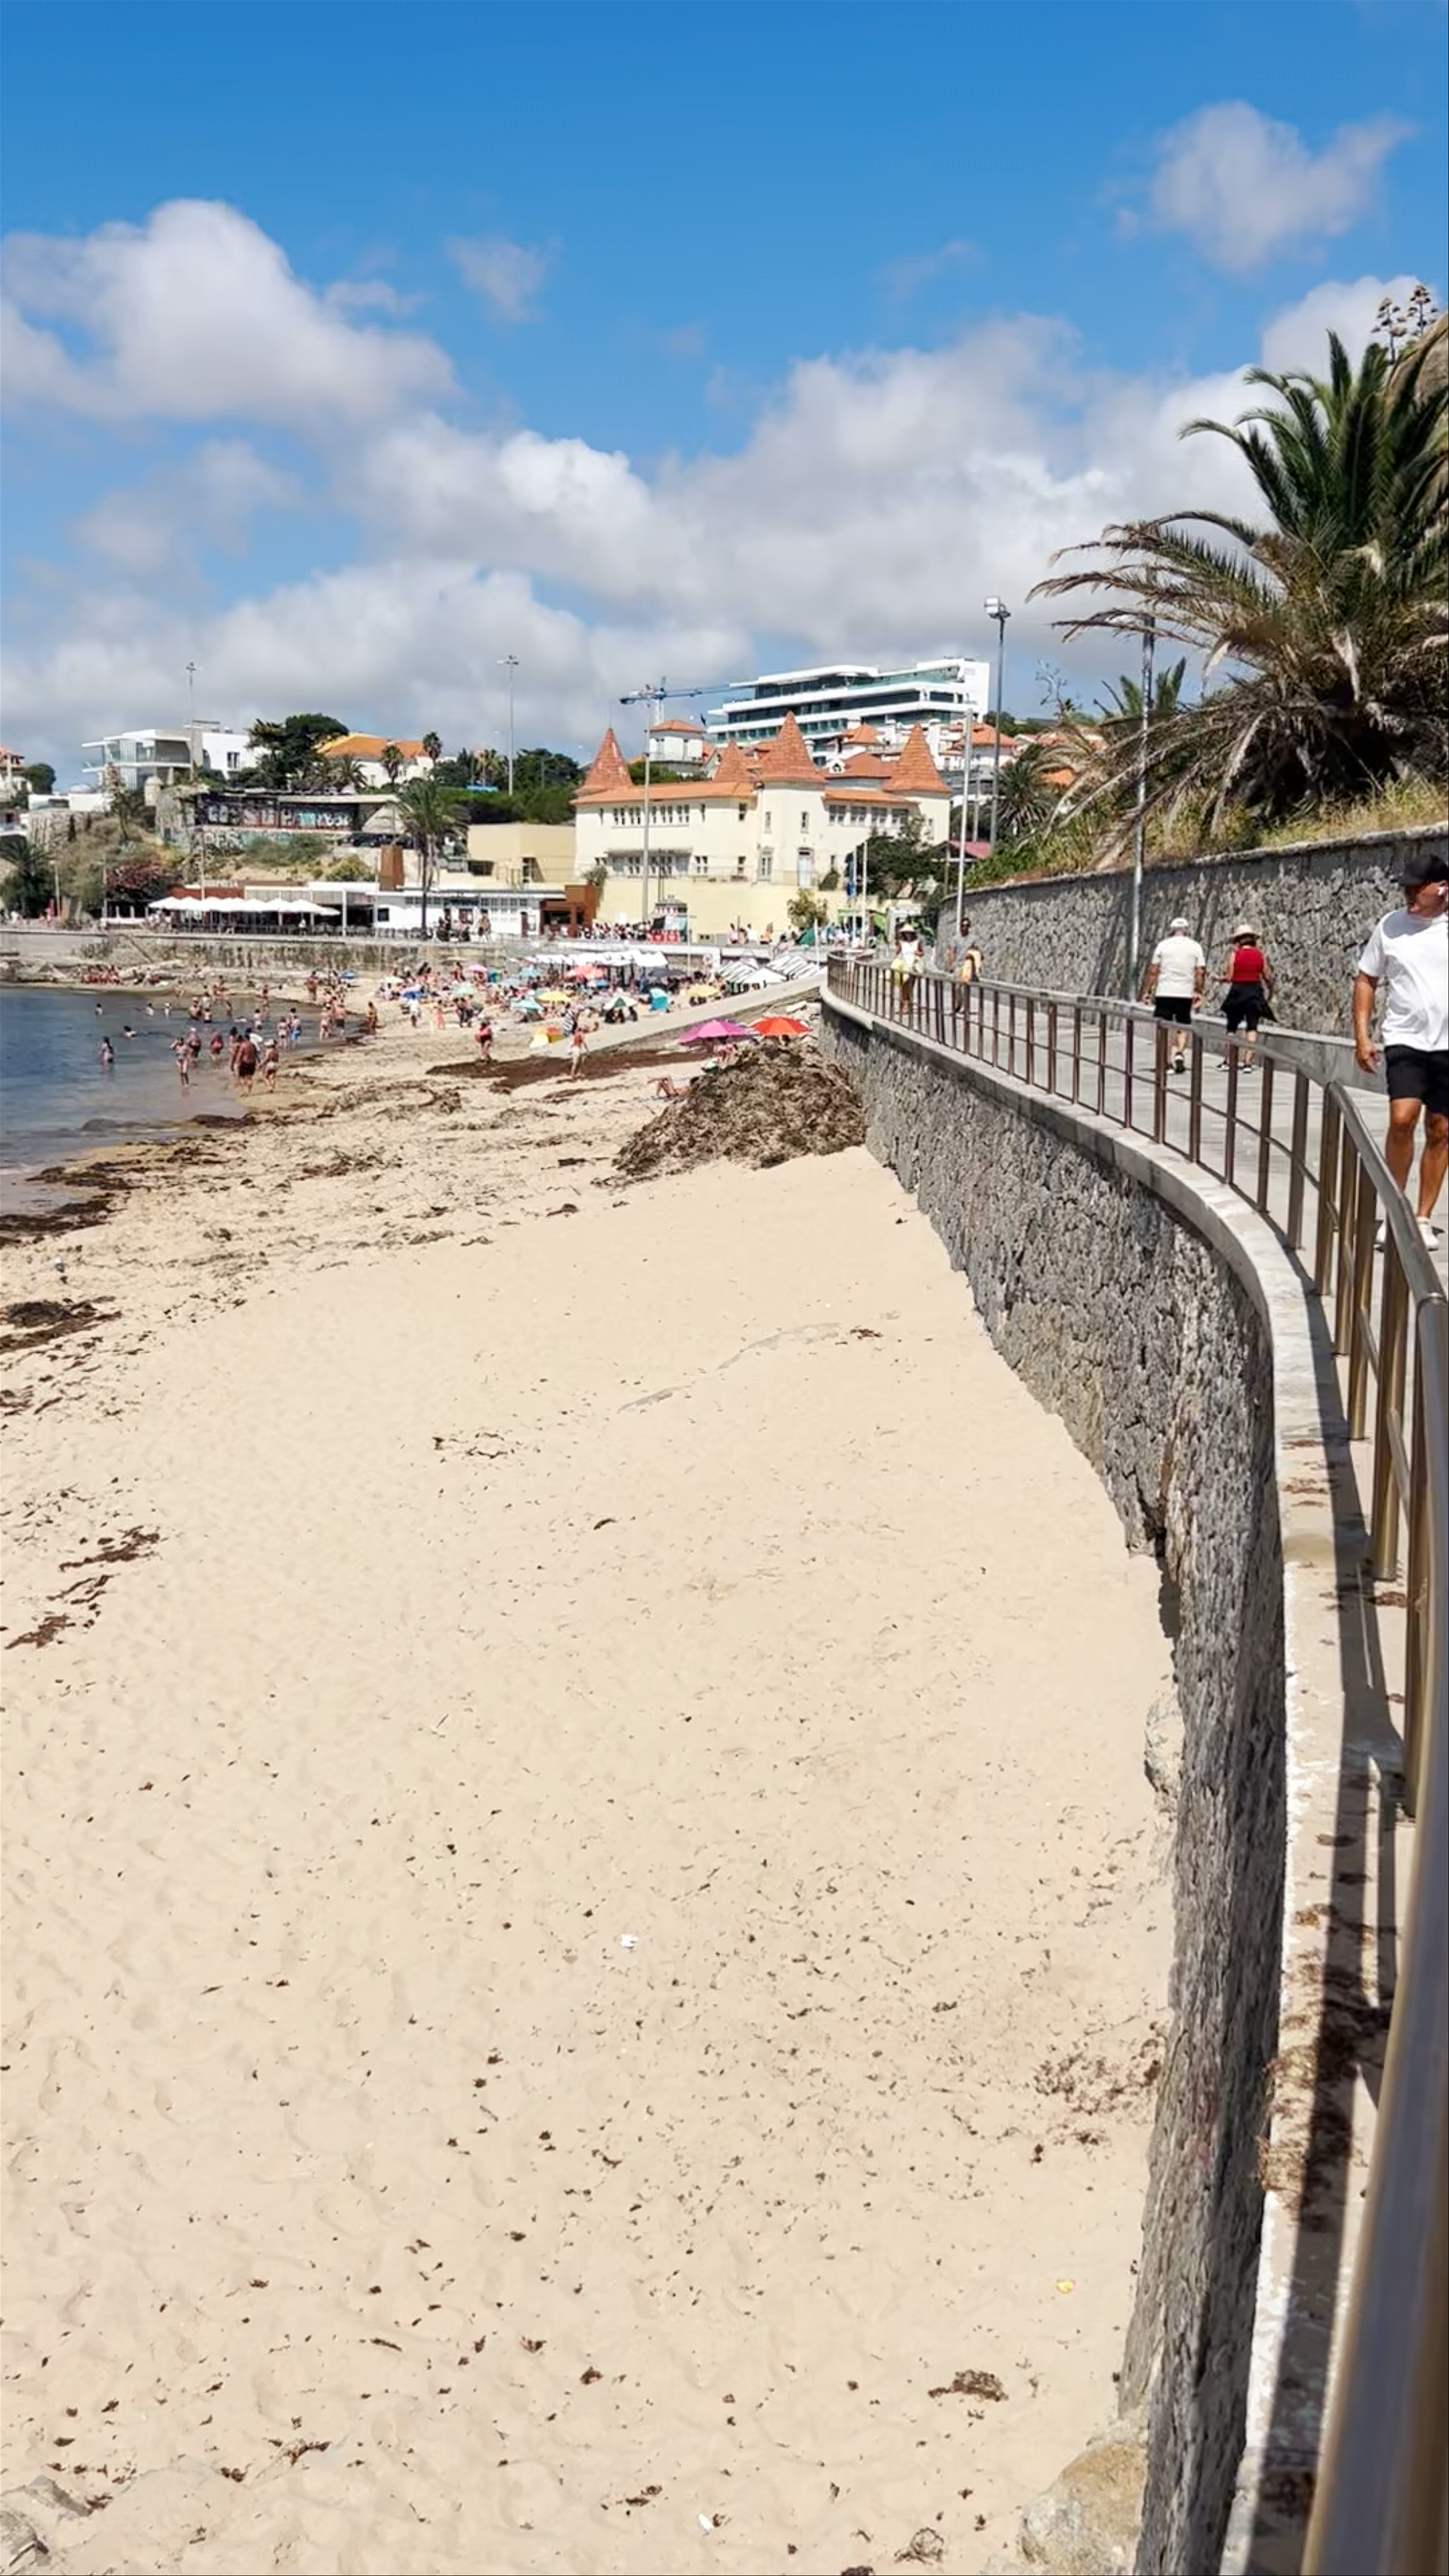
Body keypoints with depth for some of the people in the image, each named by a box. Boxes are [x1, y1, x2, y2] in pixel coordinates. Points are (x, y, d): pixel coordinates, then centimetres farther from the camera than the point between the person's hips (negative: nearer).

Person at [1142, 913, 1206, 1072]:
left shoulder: (1163, 945, 2)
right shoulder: (1195, 947, 5)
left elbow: (1153, 971, 0)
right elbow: (1200, 972, 2)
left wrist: (1147, 991, 6)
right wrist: (1199, 992, 11)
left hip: (1164, 993, -1)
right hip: (1186, 994, 1)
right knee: (1183, 1026, 12)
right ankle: (1180, 1053, -8)